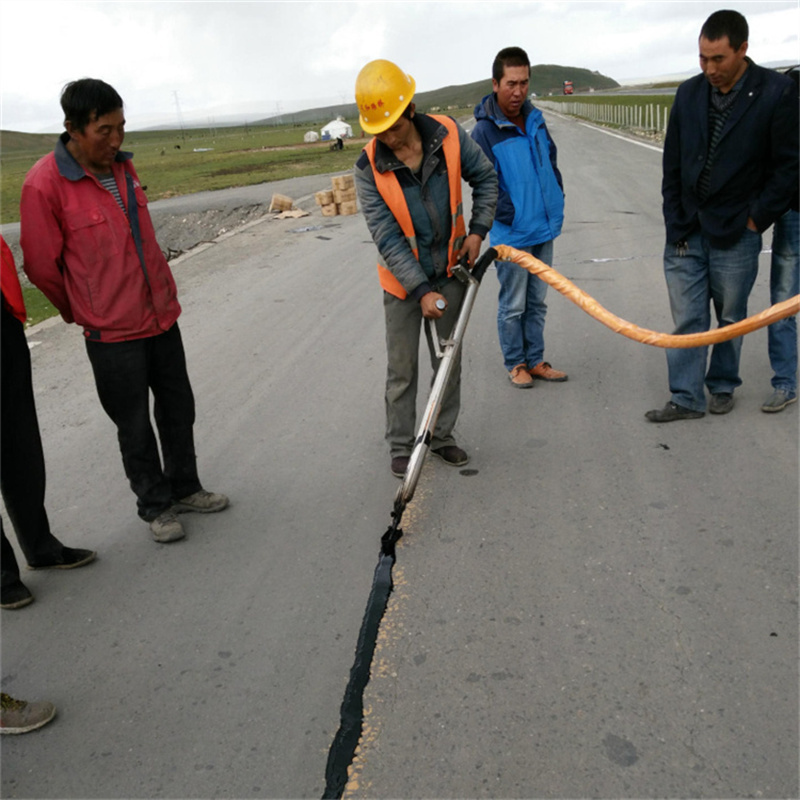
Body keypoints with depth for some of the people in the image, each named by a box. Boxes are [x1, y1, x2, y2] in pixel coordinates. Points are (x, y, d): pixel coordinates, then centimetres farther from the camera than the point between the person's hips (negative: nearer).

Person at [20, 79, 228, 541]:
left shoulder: (123, 166, 4)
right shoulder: (45, 185, -17)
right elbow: (42, 267, -9)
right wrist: (82, 313, 5)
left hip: (163, 317, 6)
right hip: (113, 333, -6)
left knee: (179, 410, 16)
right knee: (135, 426, 8)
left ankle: (184, 487, 35)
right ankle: (156, 505, 26)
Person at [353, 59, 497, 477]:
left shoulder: (449, 135, -13)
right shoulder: (369, 168, -18)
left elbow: (485, 178, 4)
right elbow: (387, 239, -19)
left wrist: (477, 230, -6)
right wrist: (421, 291, -23)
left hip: (450, 270, 2)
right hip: (402, 279, -2)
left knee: (449, 360, 13)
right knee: (402, 368, 5)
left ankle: (442, 435, 31)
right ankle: (401, 447, 21)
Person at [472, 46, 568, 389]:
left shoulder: (535, 120, 7)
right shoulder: (484, 131, -14)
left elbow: (551, 163, 18)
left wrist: (556, 204, 8)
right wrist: (512, 217, -16)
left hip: (544, 230, 7)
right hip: (512, 236, -6)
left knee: (537, 302, 15)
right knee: (513, 305, 5)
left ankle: (535, 360, 27)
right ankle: (515, 364, 20)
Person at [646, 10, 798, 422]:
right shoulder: (689, 94, 2)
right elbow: (672, 165, 7)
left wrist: (756, 218, -7)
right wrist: (675, 222, 2)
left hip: (735, 234, -3)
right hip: (686, 232, 3)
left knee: (731, 318, 11)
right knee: (687, 319, 4)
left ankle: (722, 386, 29)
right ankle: (686, 398, 12)